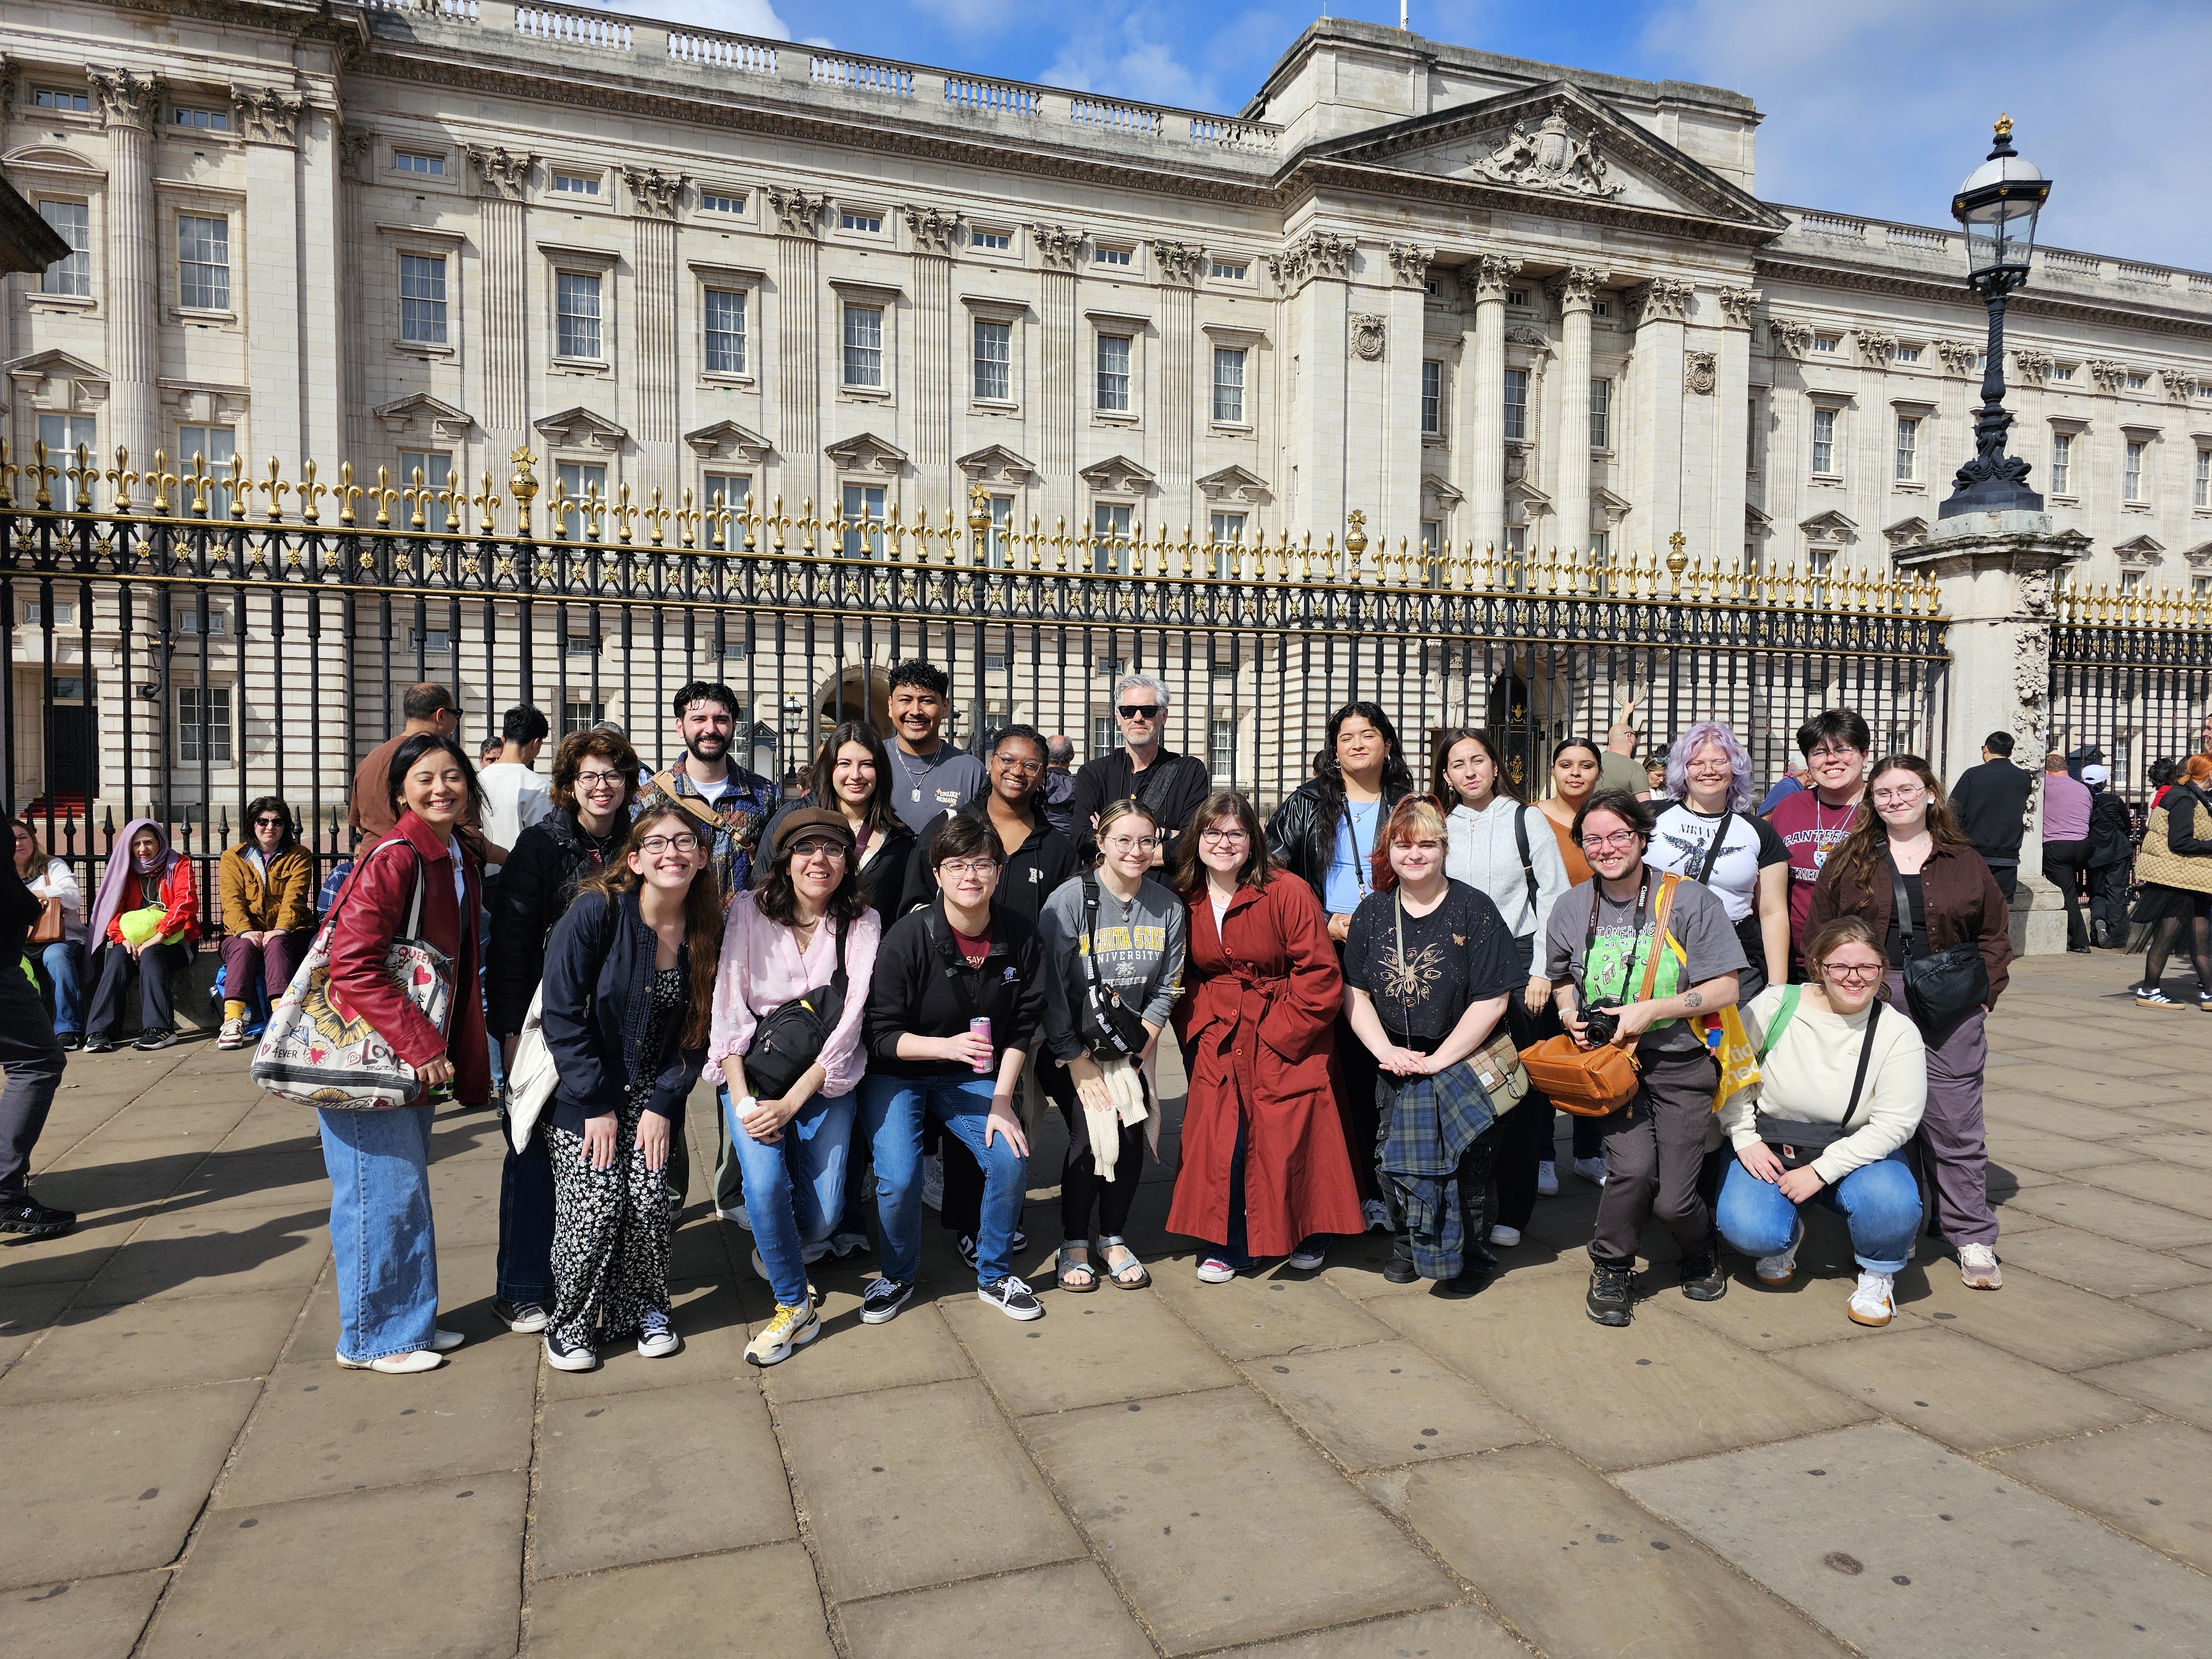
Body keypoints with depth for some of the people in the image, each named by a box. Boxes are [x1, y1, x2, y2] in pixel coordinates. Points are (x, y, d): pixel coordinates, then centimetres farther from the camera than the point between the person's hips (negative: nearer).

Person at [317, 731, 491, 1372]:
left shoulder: (462, 863, 9)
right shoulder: (393, 859, -18)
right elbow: (353, 965, -24)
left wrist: (465, 1062, 13)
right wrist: (421, 1047, -24)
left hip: (417, 1058, 9)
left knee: (408, 1192, 18)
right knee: (384, 1193, 1)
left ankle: (411, 1319, 31)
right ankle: (371, 1338, 17)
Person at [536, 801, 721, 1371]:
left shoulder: (706, 932, -5)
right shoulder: (597, 911, -18)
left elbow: (696, 1032, 1)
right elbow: (562, 1015, -15)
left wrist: (663, 1104, -8)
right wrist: (597, 1104, -15)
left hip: (652, 1096, 3)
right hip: (583, 1094, -3)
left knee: (651, 1201, -7)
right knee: (596, 1204, -11)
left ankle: (645, 1307, 19)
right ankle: (570, 1323, 13)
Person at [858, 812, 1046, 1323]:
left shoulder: (1021, 936, -11)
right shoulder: (907, 937, -22)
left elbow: (1022, 1028, -2)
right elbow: (880, 1035, -18)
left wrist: (1001, 1101, -10)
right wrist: (947, 1046, -33)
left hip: (970, 1077, 3)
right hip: (896, 1073, -3)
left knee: (1011, 1158, -17)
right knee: (899, 1178, -21)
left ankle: (994, 1274, 9)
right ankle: (898, 1274, 11)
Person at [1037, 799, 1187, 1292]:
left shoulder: (1169, 908, -3)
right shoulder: (1069, 900, -15)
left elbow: (1165, 991, 2)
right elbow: (1051, 989, -14)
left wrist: (1136, 1056, -6)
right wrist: (1080, 1063, -14)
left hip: (1130, 1050, 3)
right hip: (1069, 1048, -3)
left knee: (1130, 1136, -9)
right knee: (1089, 1134, -16)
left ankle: (1114, 1239, 15)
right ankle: (1074, 1245, 6)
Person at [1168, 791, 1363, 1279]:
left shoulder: (1288, 893, -12)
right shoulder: (1184, 900, 2)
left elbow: (1322, 976, -11)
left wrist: (1274, 1033, -13)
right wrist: (1197, 1025, -1)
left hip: (1286, 1041, -3)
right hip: (1218, 1042, 3)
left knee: (1291, 1141, -1)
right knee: (1218, 1139, -4)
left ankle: (1308, 1235, 24)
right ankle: (1225, 1247, 12)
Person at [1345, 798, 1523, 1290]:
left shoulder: (1474, 910, -10)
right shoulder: (1372, 912, 3)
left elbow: (1492, 1000, -14)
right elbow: (1354, 992, 3)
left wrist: (1439, 1060, -16)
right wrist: (1387, 1051, -11)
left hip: (1465, 1062, -3)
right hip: (1396, 1069, 3)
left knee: (1467, 1166, 3)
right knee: (1399, 1159, 7)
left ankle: (1471, 1253, 25)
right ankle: (1409, 1245, 30)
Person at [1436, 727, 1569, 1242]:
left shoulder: (1526, 820, 5)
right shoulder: (1439, 827, 10)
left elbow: (1554, 899, 2)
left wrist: (1542, 971, -5)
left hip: (1520, 960, -2)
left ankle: (1512, 1211, 7)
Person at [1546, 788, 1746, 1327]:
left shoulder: (1689, 901, -6)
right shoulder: (1572, 909, 5)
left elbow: (1724, 990, -7)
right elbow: (1561, 979, 21)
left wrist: (1650, 1010, -16)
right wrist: (1570, 1014, 0)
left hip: (1681, 1064, -1)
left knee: (1673, 1200, -5)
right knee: (1633, 1167, -22)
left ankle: (1701, 1250, 33)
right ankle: (1610, 1268, 7)